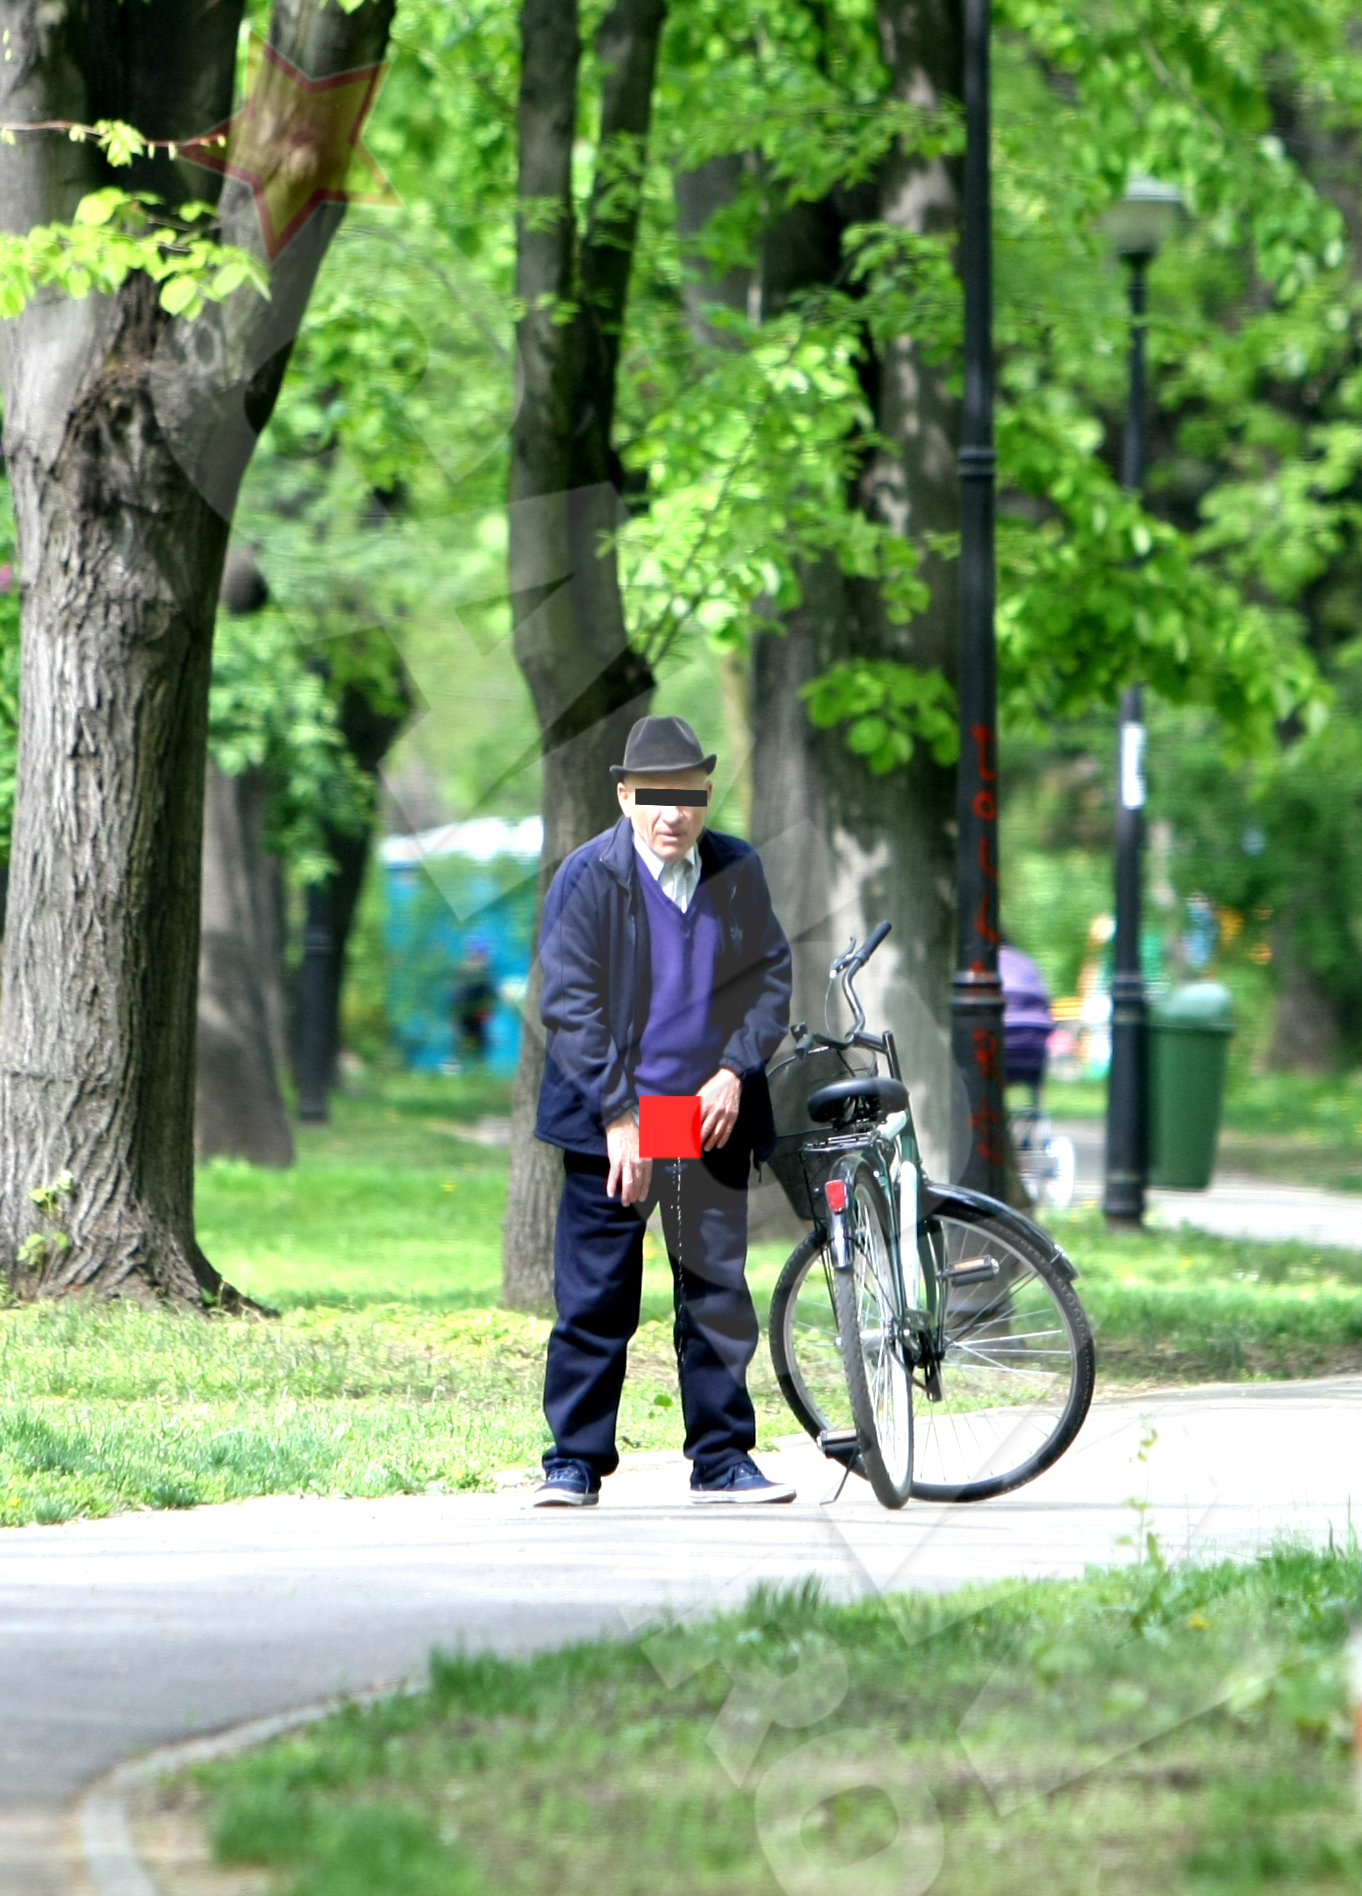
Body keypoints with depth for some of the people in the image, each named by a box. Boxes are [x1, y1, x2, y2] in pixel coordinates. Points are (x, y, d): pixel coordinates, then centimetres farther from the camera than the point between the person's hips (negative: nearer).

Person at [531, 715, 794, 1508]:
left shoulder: (739, 871, 5)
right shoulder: (589, 877, -6)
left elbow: (772, 977, 11)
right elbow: (570, 1004, -9)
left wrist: (737, 1070, -5)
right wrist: (619, 1117, -15)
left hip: (714, 1118, 3)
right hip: (612, 1123, -3)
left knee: (719, 1294, 6)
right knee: (594, 1298, -1)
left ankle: (723, 1459, 15)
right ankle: (576, 1463, 6)